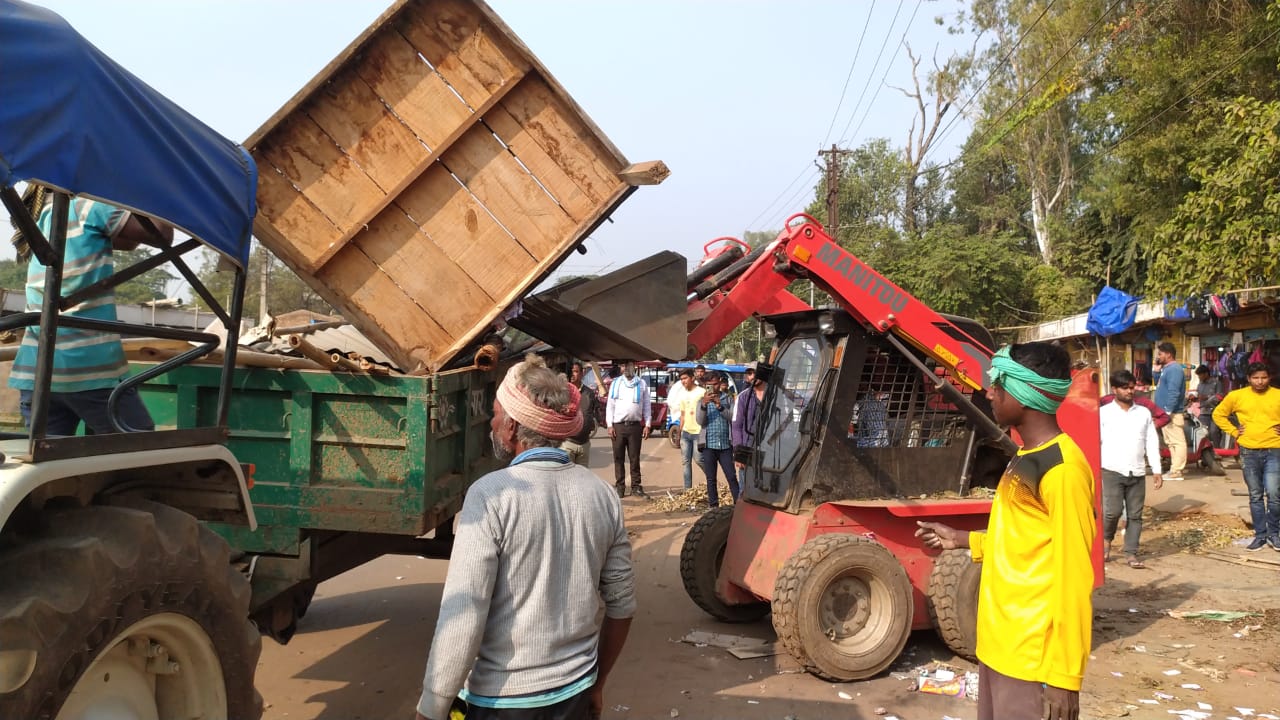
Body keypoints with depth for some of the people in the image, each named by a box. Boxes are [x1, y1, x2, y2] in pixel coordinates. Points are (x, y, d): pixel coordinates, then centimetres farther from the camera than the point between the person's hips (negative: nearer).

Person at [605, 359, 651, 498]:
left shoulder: (642, 383, 7)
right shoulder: (615, 383, 6)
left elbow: (646, 406, 8)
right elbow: (610, 405, 4)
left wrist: (647, 425, 0)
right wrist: (610, 425, -3)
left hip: (635, 425, 0)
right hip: (618, 426, 0)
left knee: (635, 457, 4)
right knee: (618, 458, 4)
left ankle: (636, 486, 10)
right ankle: (620, 486, 10)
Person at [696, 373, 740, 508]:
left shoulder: (728, 398, 6)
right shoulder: (702, 400, 8)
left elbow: (733, 418, -5)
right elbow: (700, 421, -5)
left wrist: (720, 406, -18)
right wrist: (704, 404, -19)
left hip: (725, 445, -1)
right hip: (709, 445, 1)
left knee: (732, 476, -1)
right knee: (711, 479, 6)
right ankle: (713, 506, 13)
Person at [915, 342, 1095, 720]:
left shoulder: (1061, 469, -19)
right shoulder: (1028, 458, 11)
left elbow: (1072, 576, -19)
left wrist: (1063, 675, -18)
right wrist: (963, 539, 18)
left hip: (1034, 658, -9)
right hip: (1000, 645, 9)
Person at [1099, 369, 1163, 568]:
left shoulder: (1144, 413, 10)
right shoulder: (1104, 412, 0)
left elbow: (1152, 443, 11)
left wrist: (1156, 471, 6)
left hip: (1137, 472, 3)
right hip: (1112, 471, -3)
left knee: (1135, 514, 4)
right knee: (1112, 511, -10)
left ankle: (1131, 553, 12)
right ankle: (1107, 539, 18)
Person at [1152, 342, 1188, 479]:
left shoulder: (1174, 369, -14)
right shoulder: (1167, 368, 17)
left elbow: (1174, 392, -22)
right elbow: (1159, 385, 28)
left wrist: (1168, 411, -25)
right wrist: (1157, 371, 13)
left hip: (1172, 412, -11)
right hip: (1165, 411, 11)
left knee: (1177, 441, -9)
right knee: (1171, 442, 14)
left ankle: (1176, 471, -13)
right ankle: (1174, 469, 19)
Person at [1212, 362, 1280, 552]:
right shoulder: (1237, 396, 2)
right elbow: (1218, 414, 13)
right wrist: (1233, 431, 4)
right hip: (1249, 452, 2)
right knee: (1255, 496, 9)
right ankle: (1260, 535, 18)